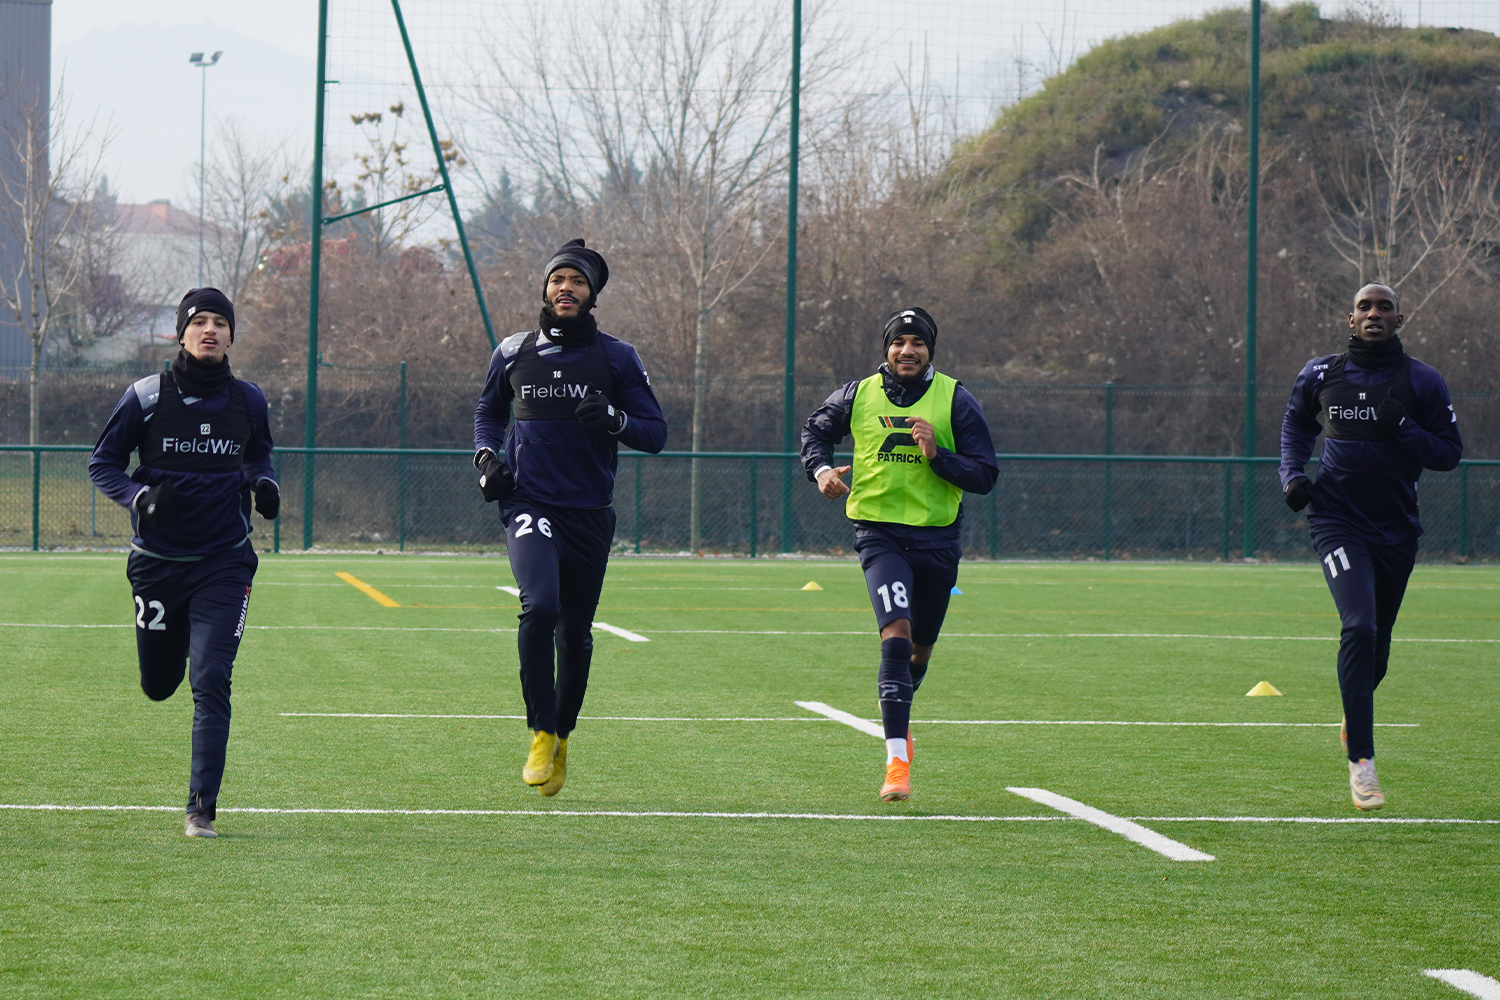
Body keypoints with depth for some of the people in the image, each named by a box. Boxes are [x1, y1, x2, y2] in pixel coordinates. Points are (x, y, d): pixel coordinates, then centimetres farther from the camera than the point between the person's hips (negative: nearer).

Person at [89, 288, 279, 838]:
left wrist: (265, 484, -2)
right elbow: (103, 462, 1)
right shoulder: (146, 397, -6)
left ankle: (202, 808, -7)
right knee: (158, 686, 12)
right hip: (157, 561, 0)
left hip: (224, 564, 0)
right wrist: (139, 497, -18)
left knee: (211, 682, -12)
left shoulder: (247, 401, 2)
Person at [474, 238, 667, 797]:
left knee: (575, 634, 8)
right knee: (539, 606, -25)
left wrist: (613, 419, -16)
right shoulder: (513, 353, 7)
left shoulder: (616, 359, 4)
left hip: (589, 514, 1)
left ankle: (562, 739, 29)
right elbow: (489, 410, 25)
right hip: (530, 505, -1)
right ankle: (542, 735, -15)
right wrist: (486, 455, 5)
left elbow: (656, 433, 4)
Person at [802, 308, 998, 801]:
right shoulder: (859, 395, 3)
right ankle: (897, 761, -26)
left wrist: (937, 455, -18)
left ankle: (897, 719, 48)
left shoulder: (955, 401, 0)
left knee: (920, 648, 15)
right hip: (879, 533, -2)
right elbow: (815, 430, 22)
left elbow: (985, 475, -2)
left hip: (936, 536, 2)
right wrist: (821, 469, 1)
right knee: (896, 633, -22)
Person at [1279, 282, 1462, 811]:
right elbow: (1296, 423, 21)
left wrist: (1403, 430, -17)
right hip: (1338, 522, -2)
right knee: (1359, 626, -22)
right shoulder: (1321, 374, 2)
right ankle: (1361, 763, -21)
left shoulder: (1421, 381, -1)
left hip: (1395, 528, 2)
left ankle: (1355, 711, 49)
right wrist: (1292, 474, 4)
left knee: (1377, 642, 13)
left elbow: (1449, 452, 0)